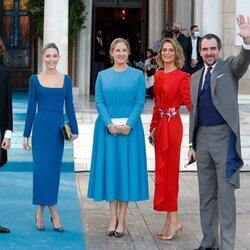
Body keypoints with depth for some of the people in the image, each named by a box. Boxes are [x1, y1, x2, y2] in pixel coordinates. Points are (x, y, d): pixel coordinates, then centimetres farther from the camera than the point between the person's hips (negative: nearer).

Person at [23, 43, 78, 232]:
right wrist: (26, 135, 2)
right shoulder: (35, 79, 3)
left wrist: (74, 129, 1)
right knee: (41, 169, -5)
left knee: (53, 170, 4)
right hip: (41, 127, -2)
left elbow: (69, 106, 8)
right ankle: (53, 211, 4)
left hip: (58, 127, 2)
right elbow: (31, 108, 4)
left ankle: (41, 212, 15)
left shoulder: (66, 79, 7)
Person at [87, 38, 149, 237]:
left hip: (130, 128, -1)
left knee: (127, 167, 0)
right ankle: (113, 216, 11)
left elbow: (140, 102, -2)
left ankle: (122, 218, 6)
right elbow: (99, 102, 1)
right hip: (107, 128, 1)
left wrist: (129, 124, -15)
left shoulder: (138, 75, 5)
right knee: (110, 167, 3)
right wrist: (109, 124, -13)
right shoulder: (103, 76, 9)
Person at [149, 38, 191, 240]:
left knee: (168, 170, -4)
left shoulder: (182, 77, -9)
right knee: (163, 170, 10)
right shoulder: (158, 75, 12)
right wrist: (153, 126, 15)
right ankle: (171, 219, 18)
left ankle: (173, 219, 5)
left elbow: (190, 102, -18)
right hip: (160, 125, 7)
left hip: (172, 125, -7)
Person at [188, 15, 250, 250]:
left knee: (225, 193, -4)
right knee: (206, 193, 12)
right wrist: (192, 143, 12)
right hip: (202, 137, 5)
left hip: (224, 135, -5)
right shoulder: (195, 77, 14)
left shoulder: (229, 67, 1)